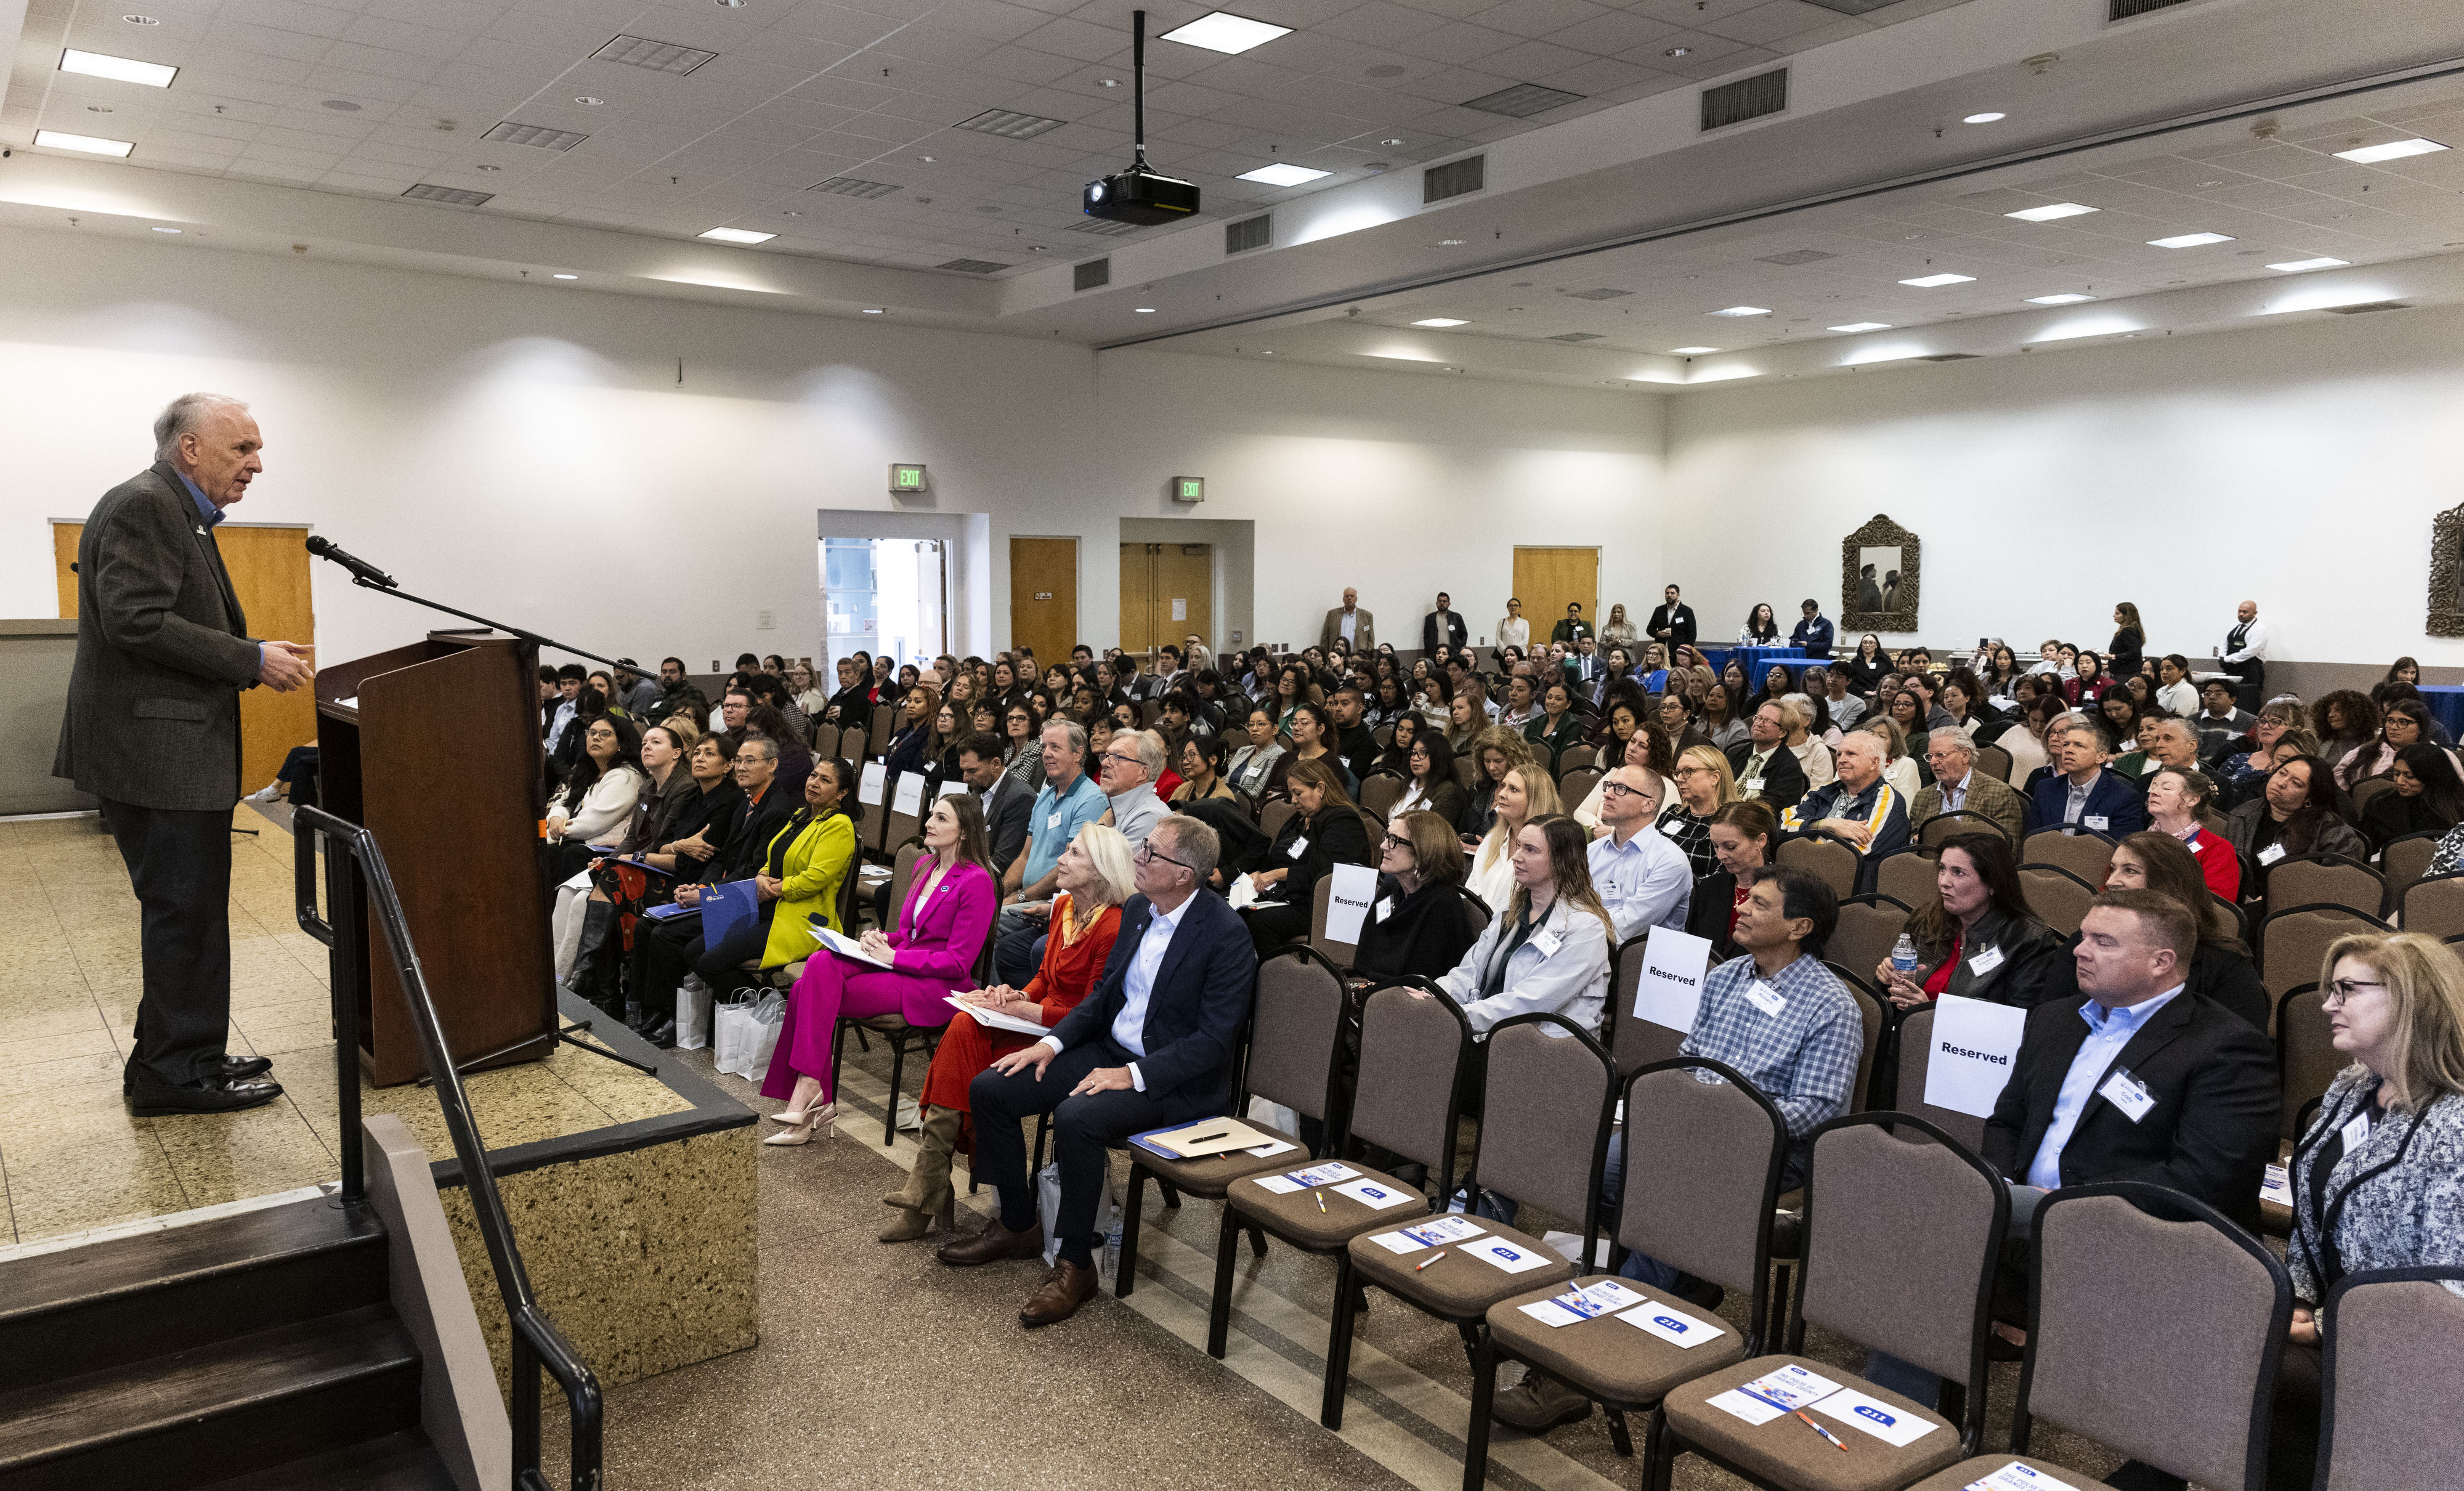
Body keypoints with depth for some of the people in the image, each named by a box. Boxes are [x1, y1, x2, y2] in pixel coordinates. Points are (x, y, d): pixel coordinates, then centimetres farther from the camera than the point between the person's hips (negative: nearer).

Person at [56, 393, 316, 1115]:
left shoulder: (181, 514, 19)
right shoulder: (142, 506, -14)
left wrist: (258, 661, 8)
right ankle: (178, 1072, 6)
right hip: (155, 751, -11)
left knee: (187, 911, 16)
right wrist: (252, 660, -19)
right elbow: (136, 621, -22)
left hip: (176, 749, 11)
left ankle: (171, 1058, 27)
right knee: (185, 911, -4)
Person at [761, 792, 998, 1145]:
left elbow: (958, 963, -14)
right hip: (900, 966, 8)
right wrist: (884, 939, 1)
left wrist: (893, 956, -14)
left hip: (936, 988, -8)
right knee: (821, 964, -19)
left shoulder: (976, 882, -12)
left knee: (813, 993, -21)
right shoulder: (925, 865, 15)